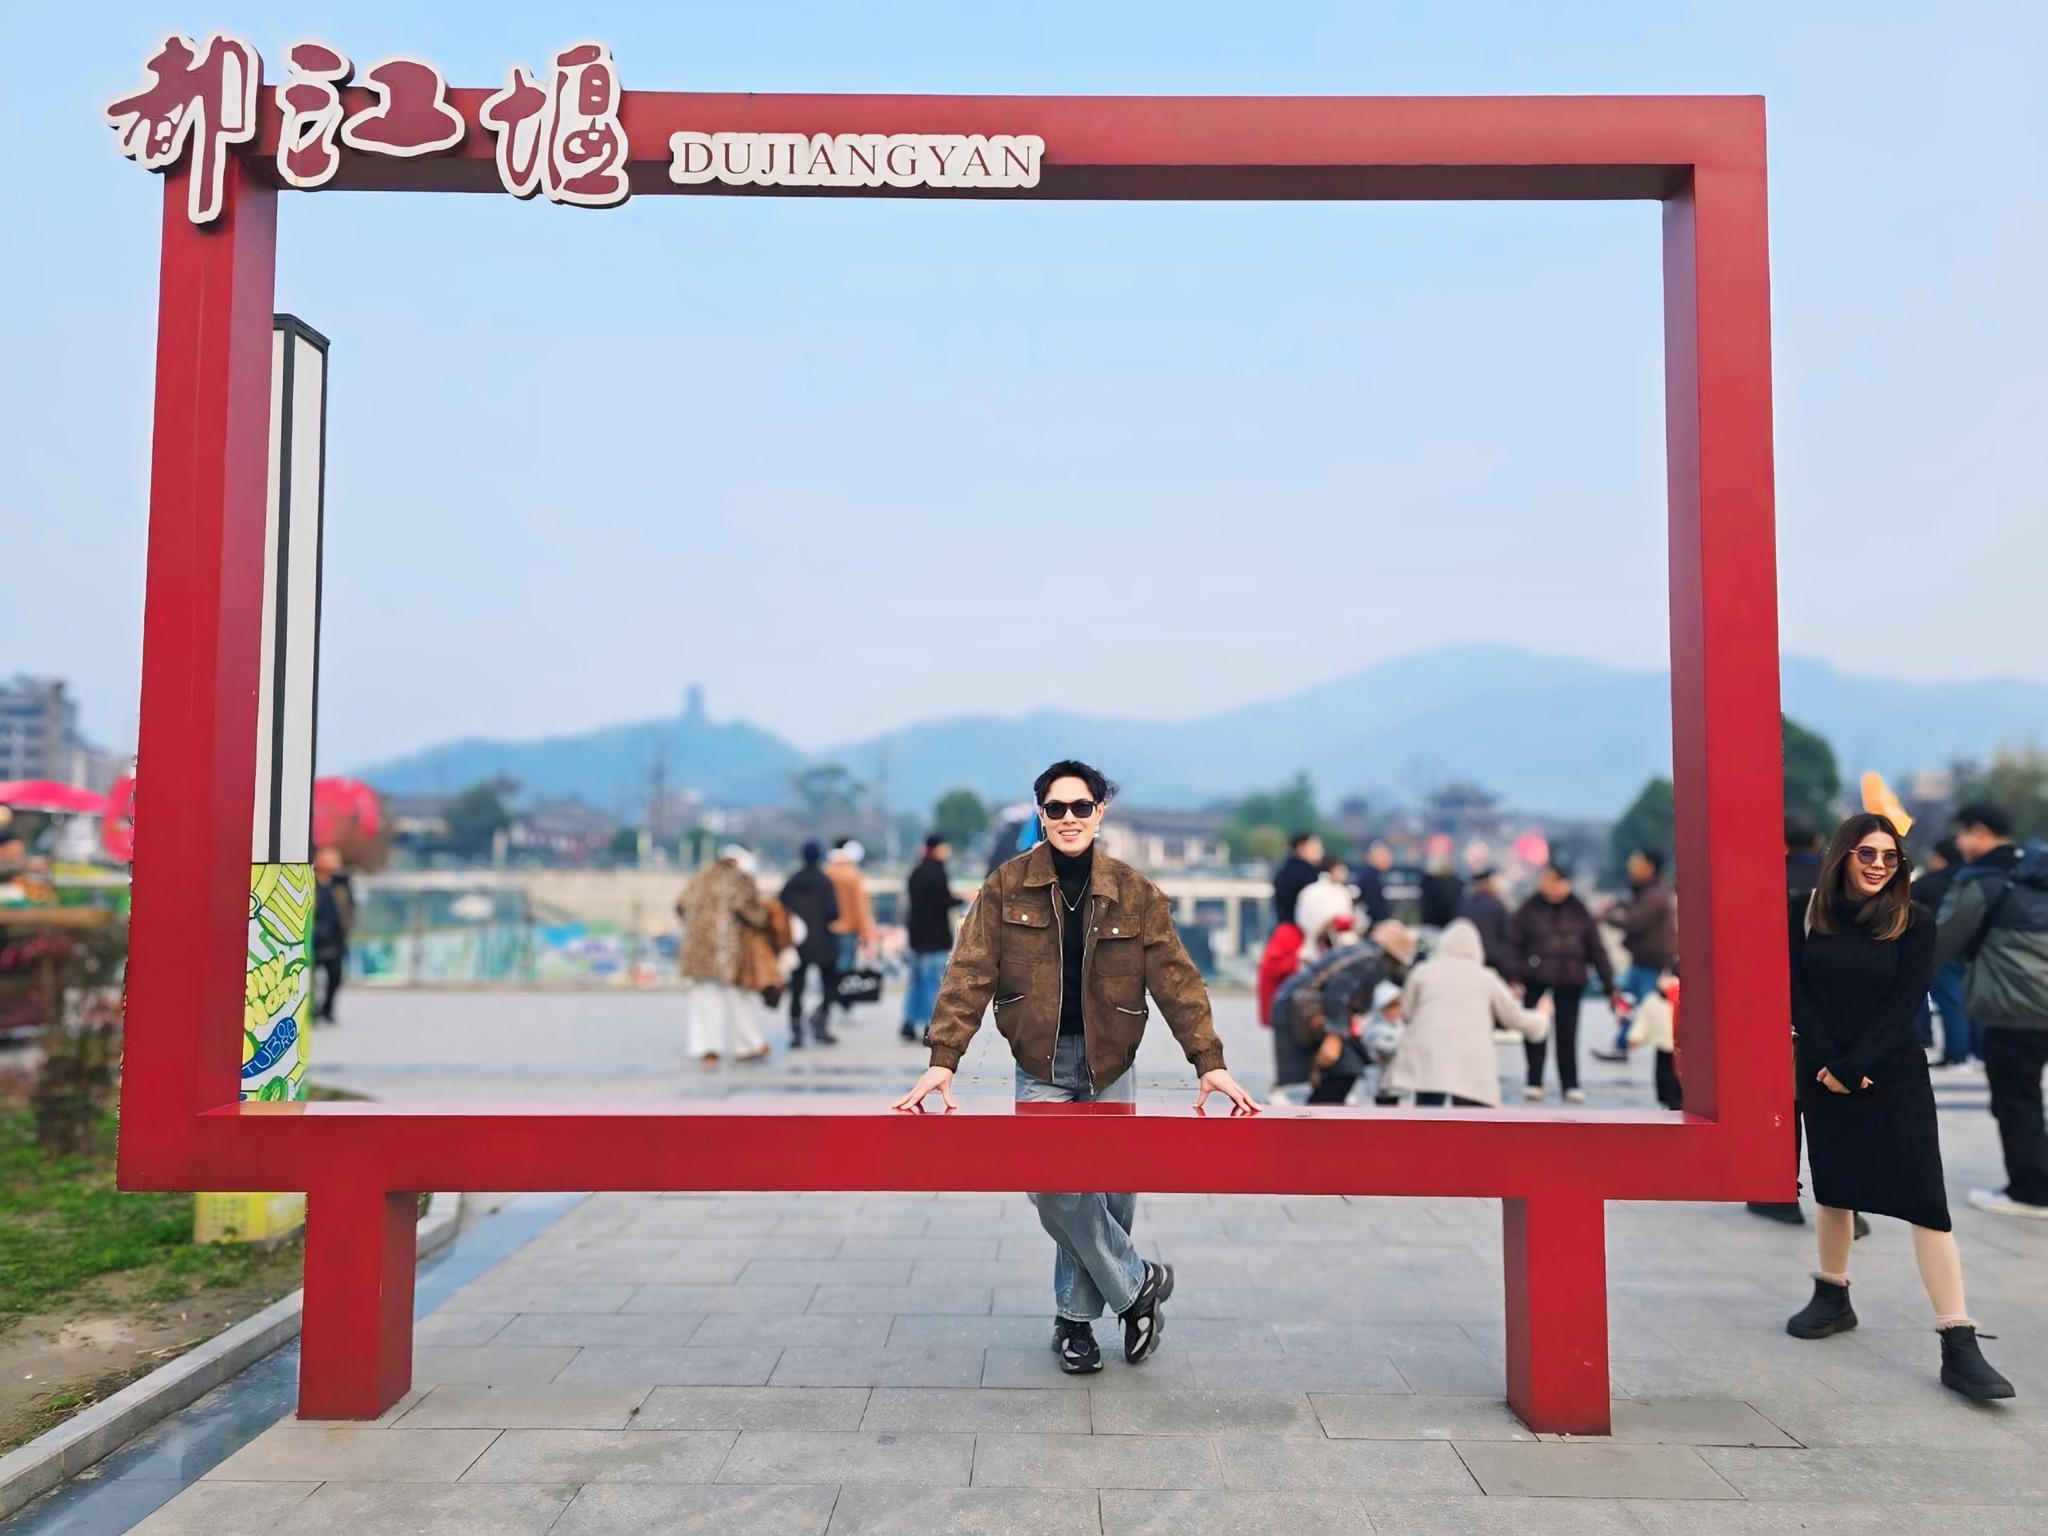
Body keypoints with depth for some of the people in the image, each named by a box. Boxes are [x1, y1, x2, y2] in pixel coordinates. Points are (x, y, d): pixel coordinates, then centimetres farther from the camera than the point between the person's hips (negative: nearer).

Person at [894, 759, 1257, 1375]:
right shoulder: (1006, 888, -4)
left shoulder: (1135, 893, -2)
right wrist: (943, 1059, -17)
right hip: (1042, 1066, -1)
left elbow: (1176, 979, -4)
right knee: (1054, 1186, -15)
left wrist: (1209, 1062, -11)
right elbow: (969, 976, -8)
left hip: (1109, 1066, 1)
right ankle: (1138, 1284, 9)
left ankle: (1076, 1318, 26)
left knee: (1108, 1192, 5)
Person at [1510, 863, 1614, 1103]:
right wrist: (1514, 977, -16)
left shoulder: (1578, 911, 5)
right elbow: (1514, 945, -6)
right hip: (1536, 981, -1)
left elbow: (1596, 948, 7)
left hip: (1571, 982, 1)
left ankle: (1571, 1084, 17)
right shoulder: (1529, 910, -2)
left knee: (1567, 1033, 5)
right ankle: (1534, 1082, 15)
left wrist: (1609, 982, 4)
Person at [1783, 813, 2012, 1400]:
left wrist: (1854, 1067, -15)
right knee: (1832, 1187, 13)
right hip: (1824, 1076, 2)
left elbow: (1905, 1006, -8)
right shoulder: (1803, 914, 0)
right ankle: (1833, 1297, 32)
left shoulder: (1913, 923, -2)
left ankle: (1958, 1346, -8)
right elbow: (1795, 993, -2)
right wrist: (1828, 1065, -12)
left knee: (1925, 1200, -8)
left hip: (1894, 1078, -2)